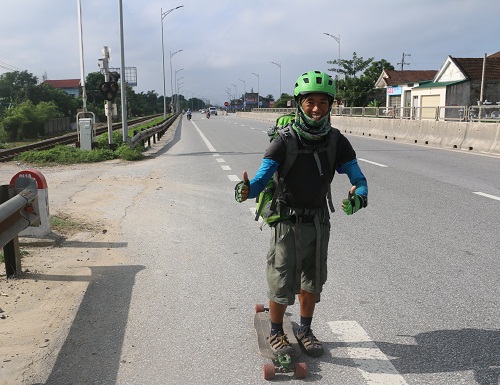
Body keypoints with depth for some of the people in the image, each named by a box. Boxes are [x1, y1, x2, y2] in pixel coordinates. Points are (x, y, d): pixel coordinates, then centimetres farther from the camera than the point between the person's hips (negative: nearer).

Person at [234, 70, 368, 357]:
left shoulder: (336, 141, -6)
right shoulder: (285, 140, -17)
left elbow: (358, 177, -8)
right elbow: (263, 177, -23)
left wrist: (359, 195, -32)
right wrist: (247, 189, -46)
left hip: (319, 220, 4)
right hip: (288, 221, -4)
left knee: (312, 281, 16)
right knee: (282, 282, 3)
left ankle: (305, 331, 37)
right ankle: (276, 333, 27)